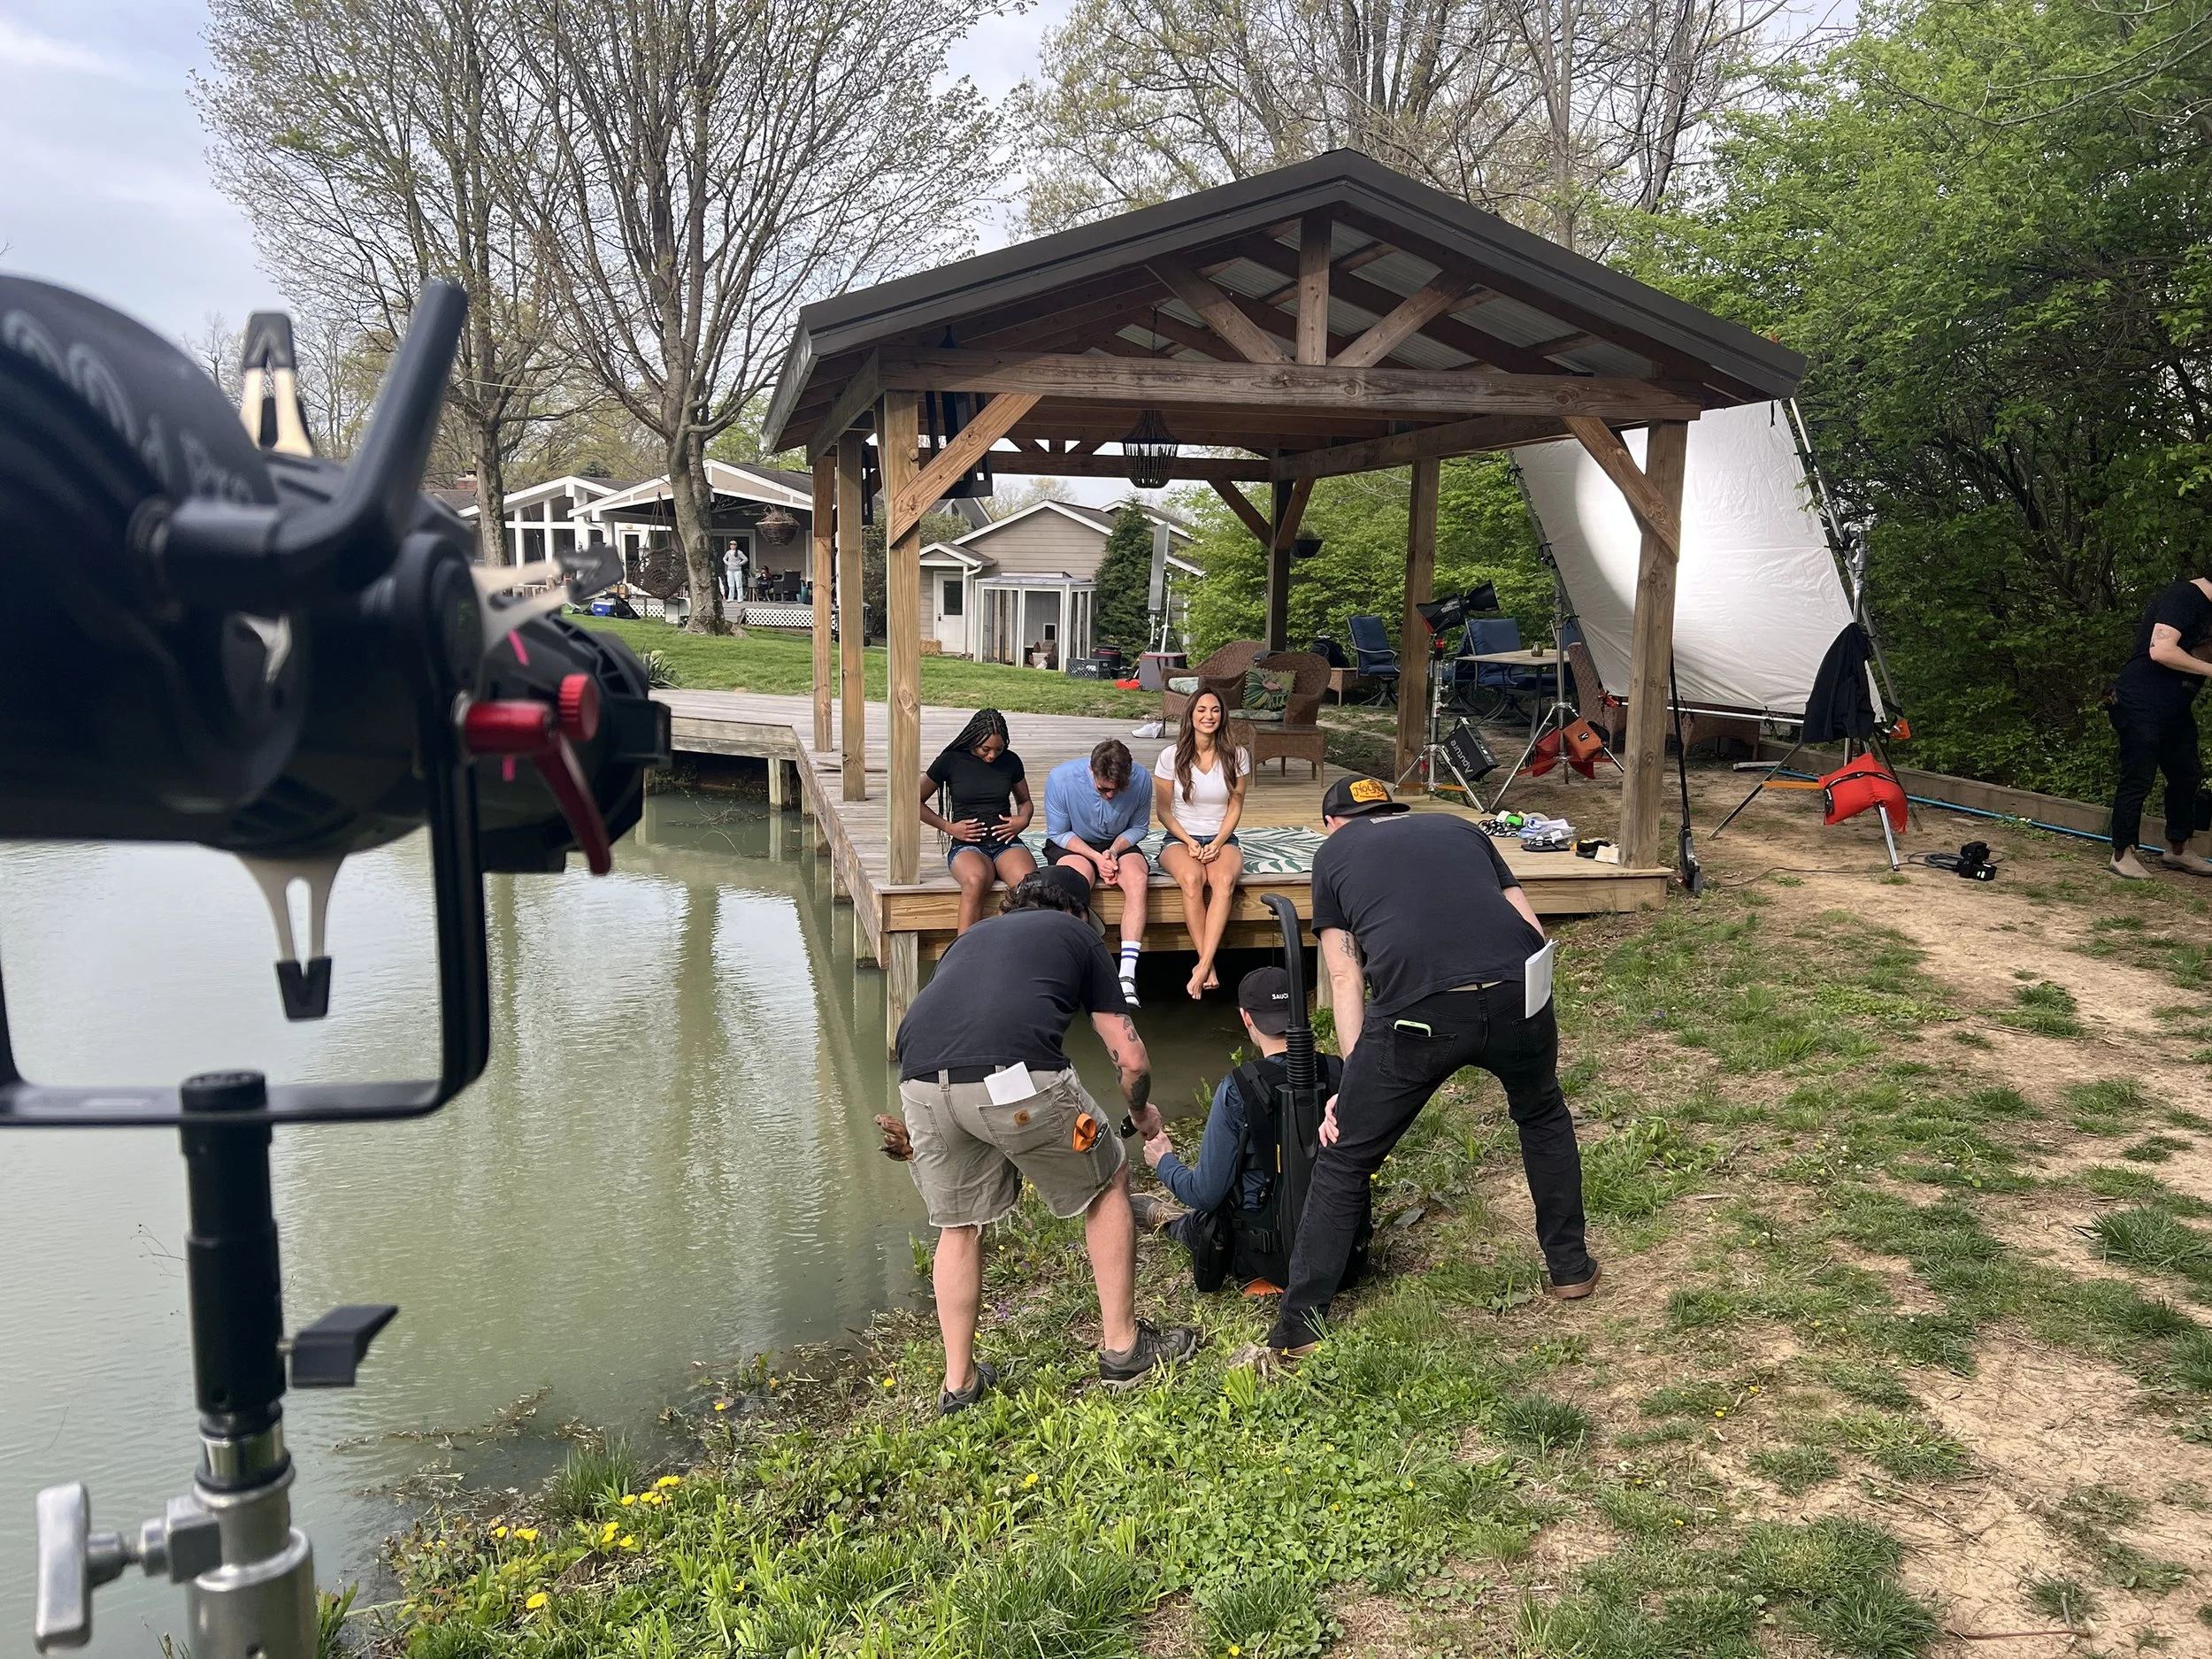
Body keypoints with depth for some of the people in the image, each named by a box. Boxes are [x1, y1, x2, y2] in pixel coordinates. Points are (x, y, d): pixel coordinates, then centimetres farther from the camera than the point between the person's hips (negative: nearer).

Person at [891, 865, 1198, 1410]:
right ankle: (1122, 1346, 29)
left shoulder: (975, 933, 36)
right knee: (1107, 1183, 21)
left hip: (920, 1079, 4)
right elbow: (1131, 1061, 23)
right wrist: (1142, 1113, 44)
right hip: (1016, 1077, -4)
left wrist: (915, 1128, 55)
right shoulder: (1079, 937, 25)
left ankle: (959, 1382, 31)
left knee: (957, 1225, 25)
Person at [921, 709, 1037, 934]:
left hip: (1006, 843, 3)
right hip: (967, 846, -2)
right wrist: (948, 827, -1)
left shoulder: (1010, 761, 9)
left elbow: (1025, 801, 26)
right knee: (976, 879, -40)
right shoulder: (951, 760, 2)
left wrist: (1023, 820, 2)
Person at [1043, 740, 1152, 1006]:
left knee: (1137, 878, -31)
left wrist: (1114, 850, -19)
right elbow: (1058, 834, -10)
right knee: (1079, 875, -37)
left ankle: (1127, 976, -38)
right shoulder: (1061, 779, -22)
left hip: (1119, 844, 2)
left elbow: (1139, 827, 0)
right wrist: (1096, 857, -22)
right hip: (1071, 845, -2)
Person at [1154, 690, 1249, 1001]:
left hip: (1222, 839, 1)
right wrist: (1189, 843, -11)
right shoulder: (1171, 756, -1)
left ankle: (1203, 965, -40)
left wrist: (1218, 843, -10)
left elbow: (1235, 808, 5)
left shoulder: (1236, 756, 2)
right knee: (1192, 878, -36)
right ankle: (1210, 967, -31)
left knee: (1225, 880, -35)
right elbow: (1164, 812, 2)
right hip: (1180, 839, -1)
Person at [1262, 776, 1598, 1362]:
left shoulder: (1332, 853, 23)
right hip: (1517, 998, 3)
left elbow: (1346, 978, 15)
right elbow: (1533, 932, 23)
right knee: (1543, 1116, 35)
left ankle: (1295, 1334, 22)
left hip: (1416, 1013, -3)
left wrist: (1352, 1085, 15)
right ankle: (1570, 1269, 45)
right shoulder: (1459, 827, 30)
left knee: (1343, 1163, 15)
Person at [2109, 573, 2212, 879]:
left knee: (2187, 776, 16)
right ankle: (2122, 854, 6)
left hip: (2175, 710, 10)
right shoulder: (2183, 597, -17)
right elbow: (2161, 651, -28)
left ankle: (2177, 849, 30)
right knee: (2137, 781, -4)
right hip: (2141, 705, -10)